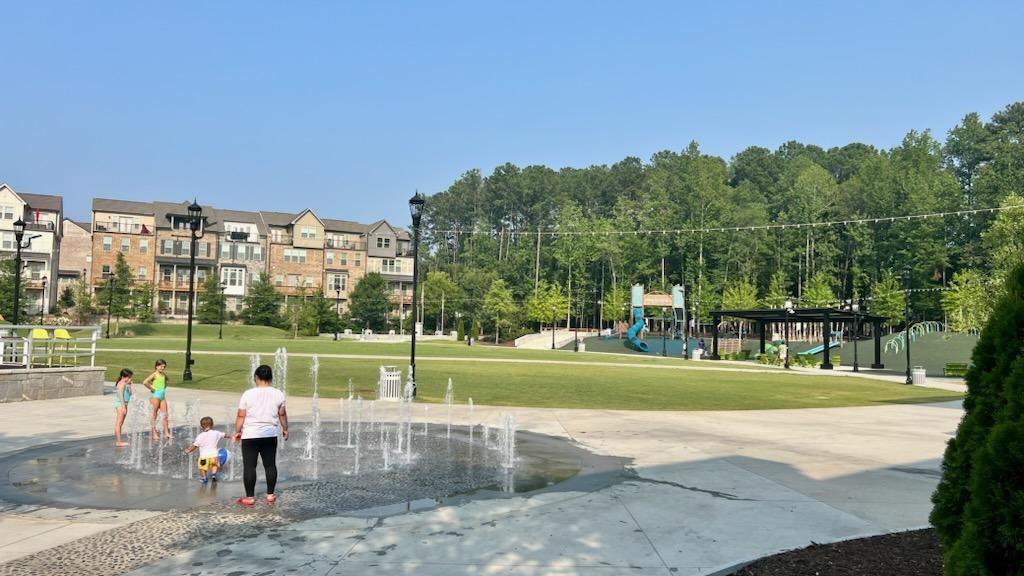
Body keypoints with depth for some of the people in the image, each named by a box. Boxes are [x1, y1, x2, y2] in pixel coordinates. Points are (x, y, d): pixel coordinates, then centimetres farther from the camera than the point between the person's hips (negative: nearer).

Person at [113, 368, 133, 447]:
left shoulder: (125, 384, 14)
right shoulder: (122, 383, -13)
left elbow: (130, 393, 20)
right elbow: (121, 395, -19)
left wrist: (129, 385, 9)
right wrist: (123, 407, -22)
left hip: (124, 404, 10)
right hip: (120, 404, -10)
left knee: (119, 424, 12)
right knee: (118, 423, -8)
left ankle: (118, 440, 18)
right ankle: (118, 442, -9)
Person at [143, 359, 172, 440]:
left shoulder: (163, 374, 8)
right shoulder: (154, 374, -12)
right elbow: (145, 382, -28)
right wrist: (152, 389, -17)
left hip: (162, 395, 7)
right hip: (155, 395, -7)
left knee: (165, 415, 5)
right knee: (154, 415, 2)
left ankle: (166, 433, 10)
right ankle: (154, 434, 8)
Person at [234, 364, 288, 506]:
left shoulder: (248, 394, -9)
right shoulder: (278, 394, -1)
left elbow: (241, 416, -6)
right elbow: (282, 414, 8)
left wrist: (237, 432, 6)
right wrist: (285, 429, 21)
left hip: (250, 435, -3)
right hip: (270, 435, 3)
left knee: (249, 466, 5)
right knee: (270, 465, 11)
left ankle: (250, 497, 8)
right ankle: (270, 495, 17)